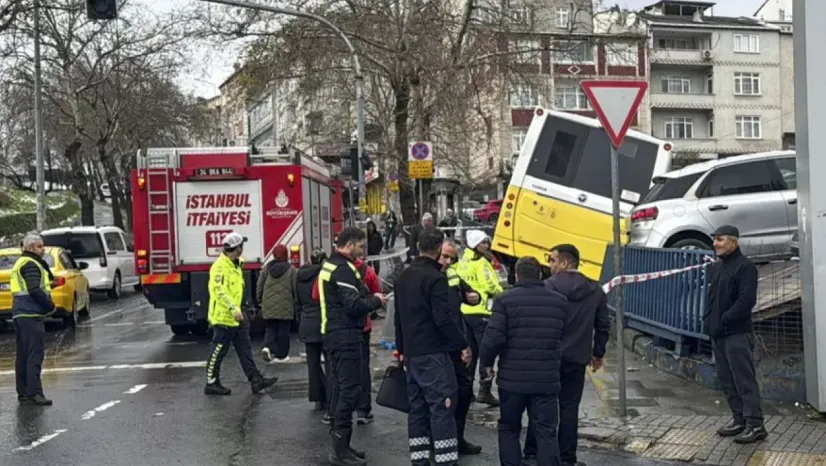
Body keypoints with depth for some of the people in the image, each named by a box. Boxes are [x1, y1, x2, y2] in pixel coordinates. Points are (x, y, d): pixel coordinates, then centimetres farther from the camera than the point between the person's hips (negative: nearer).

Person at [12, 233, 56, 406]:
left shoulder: (20, 263, 22)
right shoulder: (30, 264, -10)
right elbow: (35, 290, -21)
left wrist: (46, 304, 15)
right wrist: (50, 305, -11)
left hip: (19, 313, 10)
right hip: (30, 314, -10)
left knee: (23, 355, 12)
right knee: (34, 354, -11)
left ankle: (23, 393, 17)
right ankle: (34, 393, -15)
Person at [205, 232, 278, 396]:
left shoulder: (235, 264, 13)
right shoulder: (220, 266, -18)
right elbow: (219, 290, -26)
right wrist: (234, 309, -29)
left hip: (235, 317, 10)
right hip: (223, 316, -10)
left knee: (245, 349, 8)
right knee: (219, 350, -1)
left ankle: (256, 380, 10)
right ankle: (211, 383, 9)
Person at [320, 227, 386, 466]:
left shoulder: (329, 265, 16)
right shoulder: (344, 269, -16)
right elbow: (354, 305, -22)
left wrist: (370, 298, 10)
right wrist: (376, 301, -6)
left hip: (334, 334, 11)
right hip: (346, 336, -11)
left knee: (340, 388, 15)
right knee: (350, 389, -8)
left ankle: (339, 444, 22)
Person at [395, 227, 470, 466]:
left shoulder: (403, 277, 13)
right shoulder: (435, 278, -14)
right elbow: (443, 319, -20)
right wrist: (463, 345, -13)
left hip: (411, 353, 8)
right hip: (433, 353, -8)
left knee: (417, 407, 11)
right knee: (442, 408, -6)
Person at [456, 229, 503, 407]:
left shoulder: (462, 263, 13)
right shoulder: (481, 263, -13)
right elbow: (491, 286, -16)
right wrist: (501, 294, 1)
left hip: (465, 311, 9)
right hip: (481, 312, -9)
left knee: (470, 351, 16)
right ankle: (485, 391, -8)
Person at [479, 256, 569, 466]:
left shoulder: (505, 300, -7)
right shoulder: (560, 301, 4)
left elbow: (493, 337, -13)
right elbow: (563, 336, 5)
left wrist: (487, 362, 2)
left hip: (512, 377, -1)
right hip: (547, 379, 2)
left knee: (509, 429, 15)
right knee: (546, 432, 6)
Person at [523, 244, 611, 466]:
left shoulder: (549, 286, -12)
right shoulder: (595, 290, 5)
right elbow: (603, 326, 9)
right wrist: (598, 353, 20)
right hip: (576, 359, 3)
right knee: (569, 408, 8)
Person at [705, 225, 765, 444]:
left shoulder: (745, 266, -10)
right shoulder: (716, 267, 16)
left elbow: (746, 300, -18)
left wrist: (724, 320, -17)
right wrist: (708, 320, 9)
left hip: (737, 333, -9)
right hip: (717, 334, 9)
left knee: (744, 380, -7)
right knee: (726, 379, 12)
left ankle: (755, 424, -3)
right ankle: (739, 418, 22)